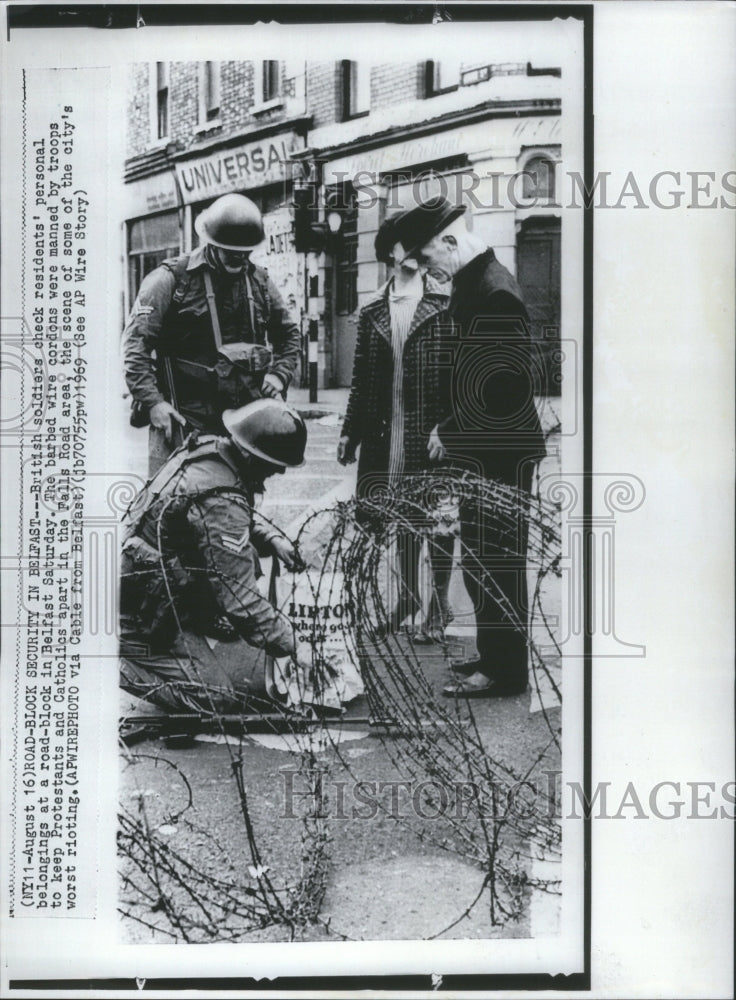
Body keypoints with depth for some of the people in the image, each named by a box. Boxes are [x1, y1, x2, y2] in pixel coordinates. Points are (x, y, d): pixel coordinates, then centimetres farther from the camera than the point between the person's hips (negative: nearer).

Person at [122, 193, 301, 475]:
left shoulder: (260, 282, 12)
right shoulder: (172, 278, -5)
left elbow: (289, 334, 26)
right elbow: (136, 341, -9)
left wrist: (279, 374, 7)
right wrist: (152, 401, -17)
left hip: (244, 417, 5)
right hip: (184, 417, -5)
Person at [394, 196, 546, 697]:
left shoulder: (496, 293, -20)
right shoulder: (474, 282, 11)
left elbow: (507, 387, -24)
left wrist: (452, 432, -16)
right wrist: (451, 428, 11)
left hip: (501, 453, -10)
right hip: (483, 452, 10)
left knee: (494, 558, -1)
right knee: (482, 558, 17)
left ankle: (505, 670, 10)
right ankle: (497, 655, 29)